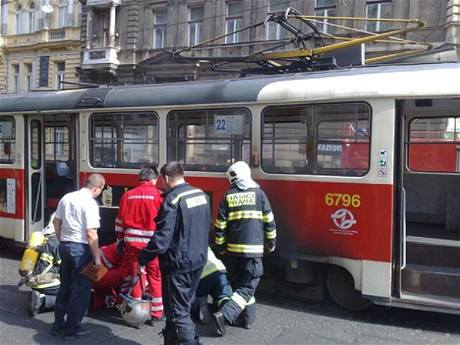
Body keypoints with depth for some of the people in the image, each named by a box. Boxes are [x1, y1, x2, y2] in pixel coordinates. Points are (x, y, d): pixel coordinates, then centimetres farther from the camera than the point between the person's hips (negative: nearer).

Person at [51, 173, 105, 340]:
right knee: (80, 289, 4)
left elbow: (56, 222, 14)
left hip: (64, 246, 8)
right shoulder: (90, 203, -16)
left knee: (64, 286, 19)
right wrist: (97, 257, -13)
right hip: (80, 248, -8)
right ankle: (73, 328, 11)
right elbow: (91, 234, -20)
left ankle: (58, 324, 28)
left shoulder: (66, 197, 7)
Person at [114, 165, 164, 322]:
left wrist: (120, 239, 19)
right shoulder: (157, 195, -5)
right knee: (156, 277, 7)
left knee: (136, 276, 13)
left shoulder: (128, 195, 7)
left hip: (132, 241, 4)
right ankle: (156, 312, 11)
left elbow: (119, 221, 11)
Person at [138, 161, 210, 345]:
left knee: (178, 311, 3)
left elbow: (162, 238, -23)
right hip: (199, 260, 8)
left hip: (178, 264, -8)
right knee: (183, 306, 22)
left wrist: (142, 259, -12)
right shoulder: (201, 195, 5)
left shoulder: (172, 200, -20)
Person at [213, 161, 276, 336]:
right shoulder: (258, 193, -1)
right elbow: (269, 220, 0)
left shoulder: (228, 196, 3)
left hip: (234, 248, 3)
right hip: (253, 248, -3)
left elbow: (220, 224, 4)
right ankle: (224, 315, -15)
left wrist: (220, 246, 16)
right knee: (247, 287, 0)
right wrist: (271, 241, 13)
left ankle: (248, 317, 26)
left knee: (239, 284, 19)